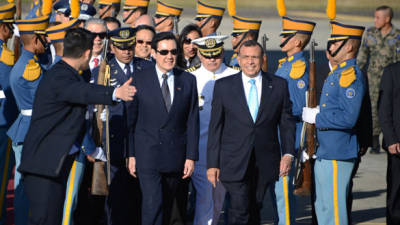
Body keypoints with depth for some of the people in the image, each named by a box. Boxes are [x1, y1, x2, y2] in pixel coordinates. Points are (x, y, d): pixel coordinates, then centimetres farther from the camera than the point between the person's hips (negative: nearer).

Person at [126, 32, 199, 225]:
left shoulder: (188, 80, 5)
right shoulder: (140, 80, 0)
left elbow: (192, 121, 4)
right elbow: (130, 119, 3)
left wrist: (191, 156, 0)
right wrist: (131, 154, -1)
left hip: (176, 155, 3)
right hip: (148, 154, -3)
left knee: (167, 206, 10)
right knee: (153, 204, -13)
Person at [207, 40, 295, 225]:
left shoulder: (279, 85, 6)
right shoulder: (223, 86, 3)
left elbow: (287, 122, 9)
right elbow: (215, 127, 3)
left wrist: (288, 154, -2)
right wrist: (212, 163, -1)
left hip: (265, 164, 2)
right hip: (235, 163, -2)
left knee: (255, 209, 10)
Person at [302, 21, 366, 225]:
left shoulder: (351, 75, -17)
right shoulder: (337, 72, 14)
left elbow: (348, 118, -26)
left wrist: (316, 118, -16)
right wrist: (318, 113, 7)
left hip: (337, 155, -10)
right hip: (325, 153, 10)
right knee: (322, 207, 17)